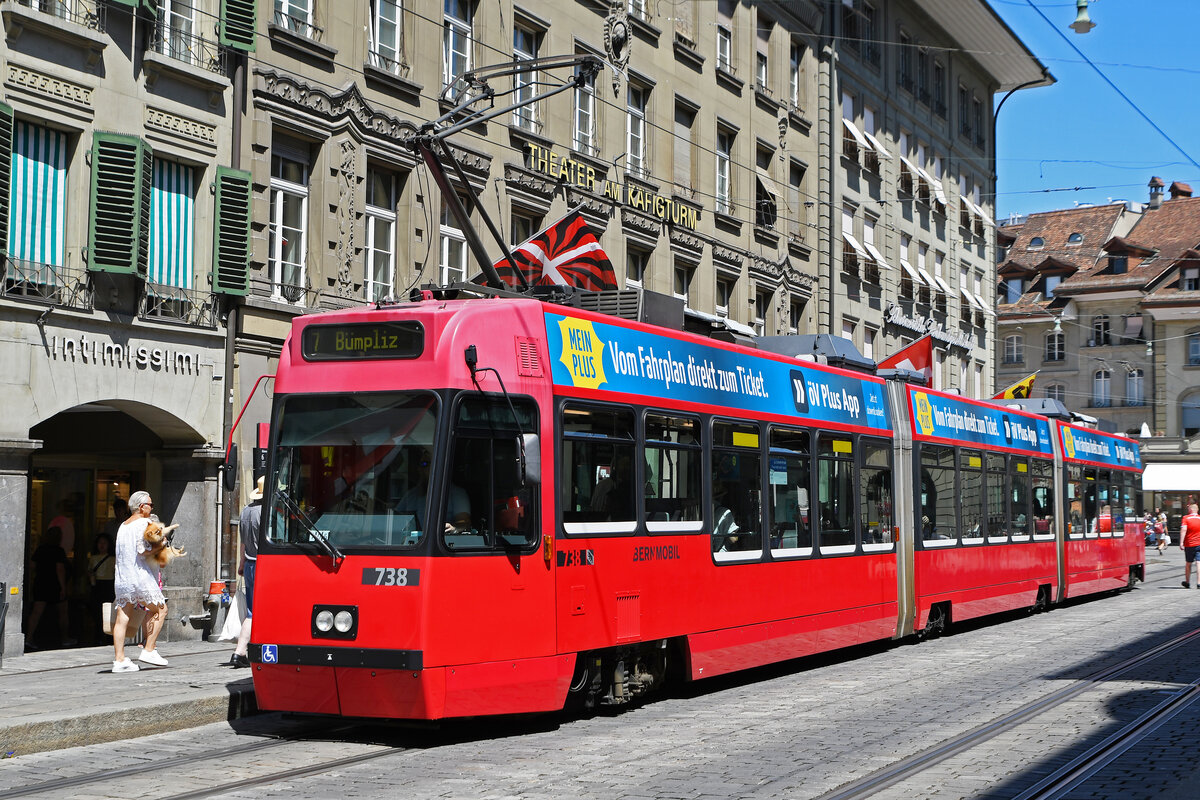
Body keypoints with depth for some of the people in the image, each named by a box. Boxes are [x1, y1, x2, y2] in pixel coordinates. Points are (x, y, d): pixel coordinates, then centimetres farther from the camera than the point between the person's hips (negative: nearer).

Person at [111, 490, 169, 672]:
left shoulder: (123, 526, 18)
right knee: (160, 609, 7)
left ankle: (119, 659, 3)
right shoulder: (143, 523, -8)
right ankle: (148, 651, 2)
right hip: (140, 576, -8)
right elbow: (143, 550, -18)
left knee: (122, 617, 5)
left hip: (121, 577, 8)